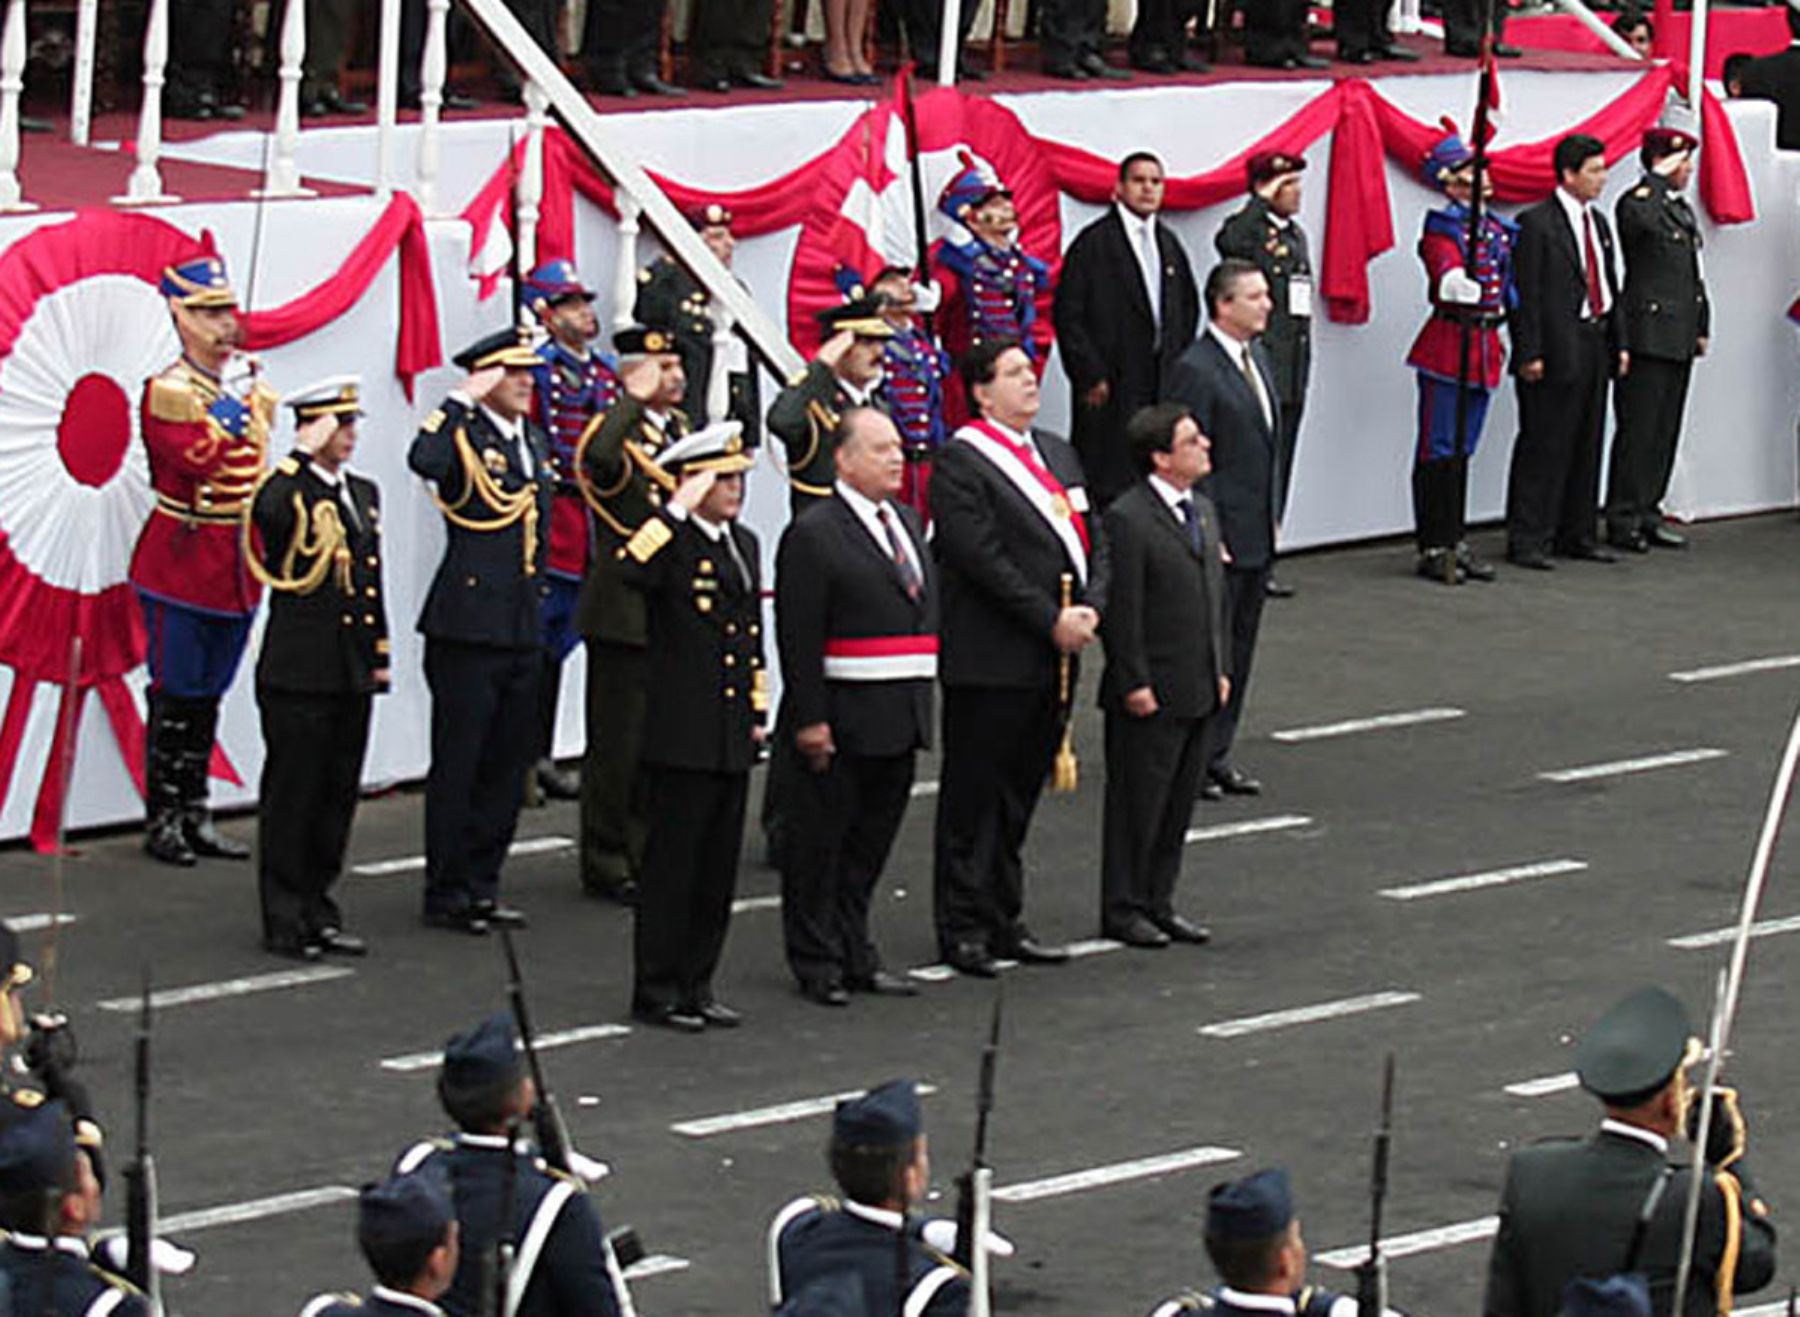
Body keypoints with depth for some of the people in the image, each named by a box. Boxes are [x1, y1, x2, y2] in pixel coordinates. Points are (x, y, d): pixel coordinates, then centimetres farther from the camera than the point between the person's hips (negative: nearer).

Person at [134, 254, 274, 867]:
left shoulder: (251, 384, 11)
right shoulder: (167, 392, -11)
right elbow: (195, 458, -25)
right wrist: (232, 401, -20)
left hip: (237, 566, 7)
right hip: (183, 562, -7)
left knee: (208, 696, 11)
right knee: (176, 696, -4)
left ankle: (195, 816, 16)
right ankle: (162, 820, 2)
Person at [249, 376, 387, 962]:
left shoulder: (364, 493, 15)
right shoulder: (288, 489, -7)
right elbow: (267, 513, -34)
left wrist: (380, 657, 16)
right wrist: (304, 455, -25)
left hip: (352, 673, 7)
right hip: (298, 670, -7)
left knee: (338, 794, 10)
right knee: (291, 796, -2)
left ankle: (319, 913, 19)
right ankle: (284, 920, 4)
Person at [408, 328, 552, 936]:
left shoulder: (534, 442, 15)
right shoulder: (464, 436, -8)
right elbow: (425, 460, -32)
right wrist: (463, 401, -23)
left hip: (523, 631, 8)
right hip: (469, 629, -8)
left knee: (508, 764, 12)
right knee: (457, 765, -1)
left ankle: (481, 885, 21)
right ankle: (447, 892, 6)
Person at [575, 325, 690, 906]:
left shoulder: (680, 428, 13)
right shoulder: (617, 430, -12)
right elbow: (600, 457, -37)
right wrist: (636, 400, -27)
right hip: (625, 614, -8)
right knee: (618, 744, -2)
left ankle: (647, 856, 24)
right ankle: (607, 865, 5)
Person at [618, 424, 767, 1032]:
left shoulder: (745, 545, 16)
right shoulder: (670, 541, -8)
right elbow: (633, 571, -33)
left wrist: (757, 713, 19)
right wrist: (678, 509, -29)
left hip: (732, 739, 7)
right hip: (679, 737, -7)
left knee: (718, 867, 10)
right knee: (672, 863, -2)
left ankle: (696, 986, 18)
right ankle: (657, 992, 4)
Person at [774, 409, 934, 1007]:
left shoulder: (907, 521, 14)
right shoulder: (813, 533, -12)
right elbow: (798, 637, -15)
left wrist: (923, 702, 15)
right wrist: (810, 720, -19)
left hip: (900, 721, 8)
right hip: (840, 721, -8)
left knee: (871, 840, 15)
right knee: (819, 841, 3)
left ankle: (855, 952, 25)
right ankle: (816, 963, 10)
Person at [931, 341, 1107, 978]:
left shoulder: (1057, 453, 16)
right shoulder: (960, 464, -10)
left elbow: (1094, 542, 14)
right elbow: (984, 561, -18)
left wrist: (1089, 610, -4)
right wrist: (1052, 621, -17)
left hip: (1053, 662, 8)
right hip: (990, 661, -8)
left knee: (1020, 793, 14)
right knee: (974, 798, -1)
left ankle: (1004, 919, 22)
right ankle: (962, 927, 5)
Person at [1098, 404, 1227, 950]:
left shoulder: (1202, 510, 12)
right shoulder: (1128, 518, -15)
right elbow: (1122, 608, -17)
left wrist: (1220, 669, 15)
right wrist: (1134, 684, -18)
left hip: (1197, 692, 8)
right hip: (1150, 696, -8)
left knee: (1180, 800, 13)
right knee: (1138, 801, 1)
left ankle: (1159, 901, 23)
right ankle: (1122, 908, 10)